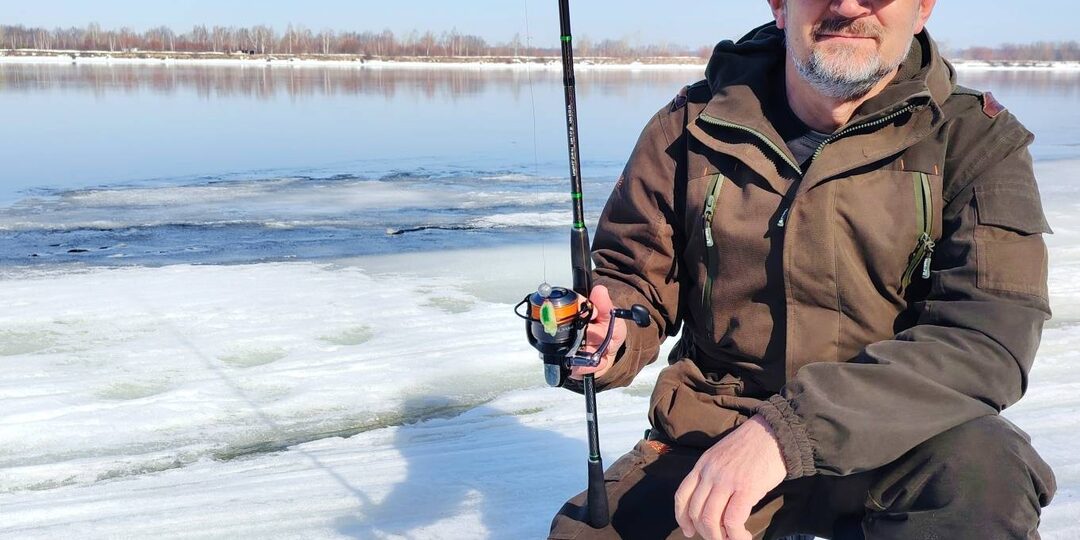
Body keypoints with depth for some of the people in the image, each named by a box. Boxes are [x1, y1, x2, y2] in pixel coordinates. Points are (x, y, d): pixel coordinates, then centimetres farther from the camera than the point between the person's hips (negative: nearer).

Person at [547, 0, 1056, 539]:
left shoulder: (976, 139, -6)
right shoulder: (689, 125, 0)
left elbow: (989, 340, -18)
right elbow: (632, 277, 9)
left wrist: (790, 426, -30)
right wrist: (606, 335, -17)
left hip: (886, 445, -2)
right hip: (710, 435, 3)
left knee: (982, 468, -33)